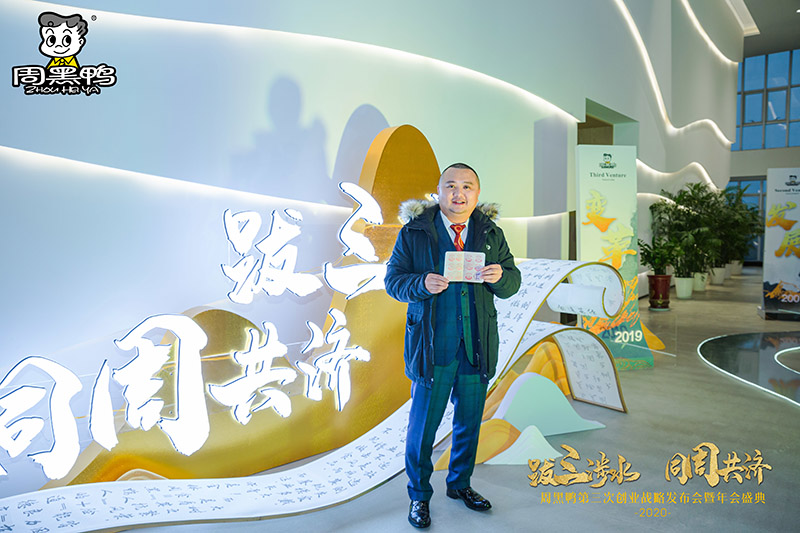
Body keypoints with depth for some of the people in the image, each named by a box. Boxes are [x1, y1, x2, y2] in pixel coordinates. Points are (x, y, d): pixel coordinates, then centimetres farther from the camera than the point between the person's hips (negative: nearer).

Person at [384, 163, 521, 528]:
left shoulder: (491, 233, 8)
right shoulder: (414, 232, -1)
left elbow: (512, 284, 7)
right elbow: (393, 279, -3)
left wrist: (500, 276, -16)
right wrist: (423, 284, -22)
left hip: (478, 347, 4)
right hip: (431, 346, -3)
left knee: (470, 421, 16)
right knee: (423, 424, 6)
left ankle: (460, 484, 39)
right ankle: (419, 495, 28)